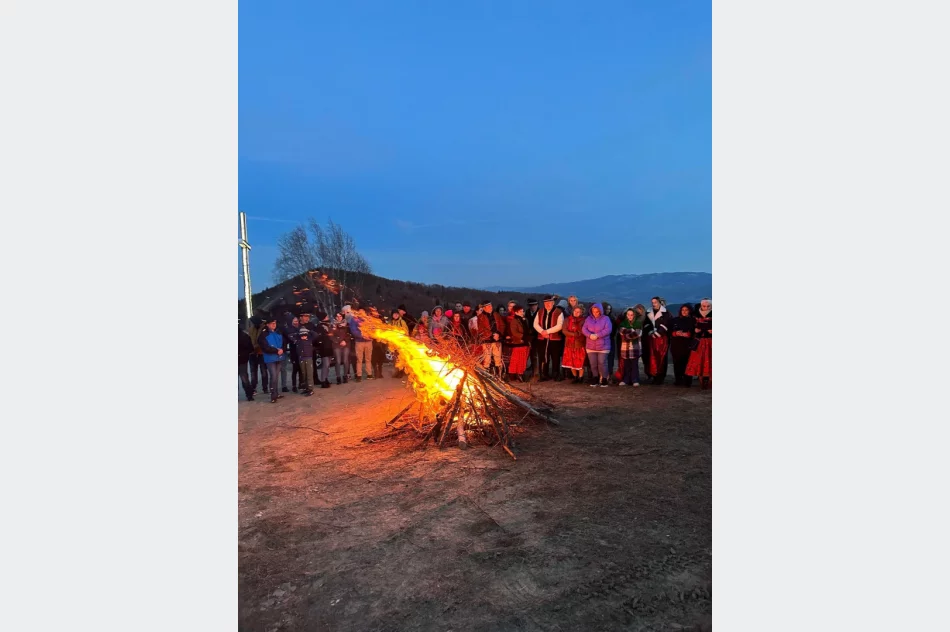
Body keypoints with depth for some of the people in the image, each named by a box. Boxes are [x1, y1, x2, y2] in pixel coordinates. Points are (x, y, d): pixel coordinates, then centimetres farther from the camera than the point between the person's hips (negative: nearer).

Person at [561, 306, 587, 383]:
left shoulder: (583, 320, -1)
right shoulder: (568, 320, 7)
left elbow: (583, 332, -8)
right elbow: (564, 331, -3)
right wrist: (574, 334, -15)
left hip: (580, 344, -3)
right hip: (570, 344, 3)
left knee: (580, 362, -2)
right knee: (571, 362, 5)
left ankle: (580, 377, 13)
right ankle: (575, 377, 20)